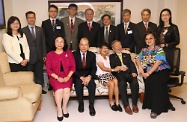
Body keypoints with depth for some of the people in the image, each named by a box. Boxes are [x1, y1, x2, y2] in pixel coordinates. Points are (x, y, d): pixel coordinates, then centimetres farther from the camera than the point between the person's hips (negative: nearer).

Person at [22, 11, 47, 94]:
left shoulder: (40, 29, 10)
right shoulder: (23, 30, -2)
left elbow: (43, 43, 9)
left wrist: (44, 55, 4)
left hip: (39, 56, 3)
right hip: (29, 57, -3)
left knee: (39, 73, 11)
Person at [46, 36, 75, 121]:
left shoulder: (69, 53, 7)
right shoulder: (50, 54, 3)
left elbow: (73, 67, 3)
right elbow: (48, 69, -1)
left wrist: (68, 77, -12)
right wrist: (58, 77, -14)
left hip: (67, 77, 1)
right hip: (55, 77, -1)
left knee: (67, 89, -28)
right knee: (59, 90, -29)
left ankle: (64, 107, -3)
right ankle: (59, 110, -9)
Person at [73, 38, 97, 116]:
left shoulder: (92, 55, 5)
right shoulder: (74, 54, -2)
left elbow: (94, 68, -1)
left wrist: (89, 77, -20)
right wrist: (81, 77, -21)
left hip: (88, 75, 1)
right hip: (77, 76, -1)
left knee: (92, 84, -29)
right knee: (78, 83, -32)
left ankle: (91, 105, -15)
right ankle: (81, 103, -8)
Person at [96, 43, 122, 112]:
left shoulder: (108, 57, 22)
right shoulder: (98, 56, -1)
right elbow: (103, 68, -10)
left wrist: (118, 68, -3)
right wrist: (113, 69, -13)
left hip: (109, 74, 5)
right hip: (101, 76, -5)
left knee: (115, 81, -27)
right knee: (111, 83, -29)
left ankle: (117, 102, -21)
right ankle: (111, 102, -8)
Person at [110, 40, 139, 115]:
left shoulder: (127, 55, 29)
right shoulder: (112, 56, 23)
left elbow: (132, 64, 13)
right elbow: (112, 67, 6)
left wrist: (133, 72, -7)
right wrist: (119, 68, -13)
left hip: (129, 73, 2)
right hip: (119, 74, -2)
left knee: (135, 82, -30)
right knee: (122, 83, -35)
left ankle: (134, 104, -17)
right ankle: (126, 105, -26)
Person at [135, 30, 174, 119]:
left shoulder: (159, 49, -6)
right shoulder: (144, 50, 13)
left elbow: (157, 63, -17)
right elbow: (138, 59, 12)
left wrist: (148, 73, -22)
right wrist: (140, 67, -9)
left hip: (162, 71, -4)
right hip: (149, 71, 4)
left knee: (155, 81, -34)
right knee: (148, 81, -30)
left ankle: (156, 109, -23)